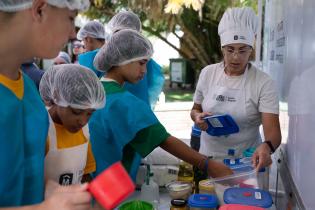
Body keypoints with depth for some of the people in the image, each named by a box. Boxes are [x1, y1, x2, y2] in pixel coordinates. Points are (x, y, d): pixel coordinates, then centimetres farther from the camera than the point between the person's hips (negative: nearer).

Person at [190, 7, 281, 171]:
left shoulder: (264, 83, -11)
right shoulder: (207, 73, -1)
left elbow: (272, 130, -16)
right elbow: (195, 109, 12)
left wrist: (267, 146, -37)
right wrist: (197, 117, -10)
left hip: (246, 161, -2)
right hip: (208, 157, 2)